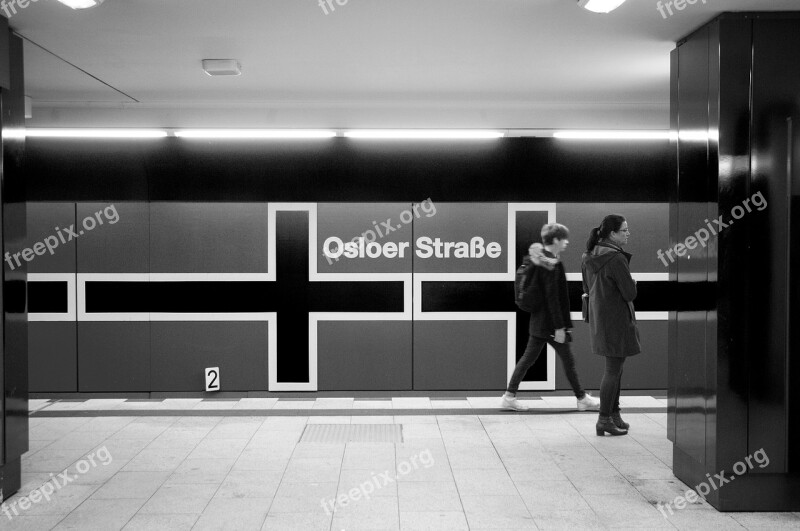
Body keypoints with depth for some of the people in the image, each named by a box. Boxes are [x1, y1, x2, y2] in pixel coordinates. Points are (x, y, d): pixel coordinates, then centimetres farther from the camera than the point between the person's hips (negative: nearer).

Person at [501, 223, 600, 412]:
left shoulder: (539, 260, 7)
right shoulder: (552, 264, -18)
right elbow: (552, 297, -20)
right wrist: (559, 327, -19)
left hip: (538, 320, 9)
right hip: (550, 321, -9)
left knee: (528, 358, 10)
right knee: (568, 361, 5)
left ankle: (509, 396, 10)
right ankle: (582, 399, 18)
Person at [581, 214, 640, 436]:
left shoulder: (588, 257, 5)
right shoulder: (616, 259, -21)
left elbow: (587, 289, 14)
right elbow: (630, 293, -18)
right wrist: (633, 283, 1)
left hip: (598, 317, 9)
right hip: (617, 319, -9)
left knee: (615, 366, 20)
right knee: (613, 369, 0)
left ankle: (615, 413, 28)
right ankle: (604, 420, 6)